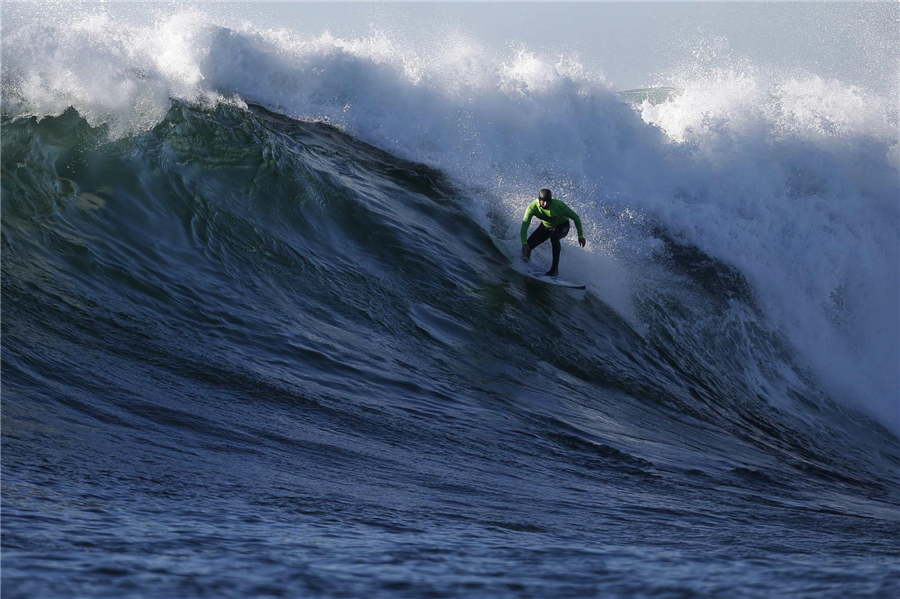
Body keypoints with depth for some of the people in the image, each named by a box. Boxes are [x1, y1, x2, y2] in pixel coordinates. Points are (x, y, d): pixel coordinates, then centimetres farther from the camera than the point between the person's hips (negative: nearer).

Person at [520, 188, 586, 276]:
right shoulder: (532, 207, -29)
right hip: (545, 226, 3)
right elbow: (524, 225, -28)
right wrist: (524, 243, -41)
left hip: (562, 226, -3)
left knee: (554, 235, -39)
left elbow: (575, 217, -21)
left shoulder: (558, 205, -34)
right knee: (527, 246, -14)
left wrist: (580, 236, -16)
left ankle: (555, 268, -29)